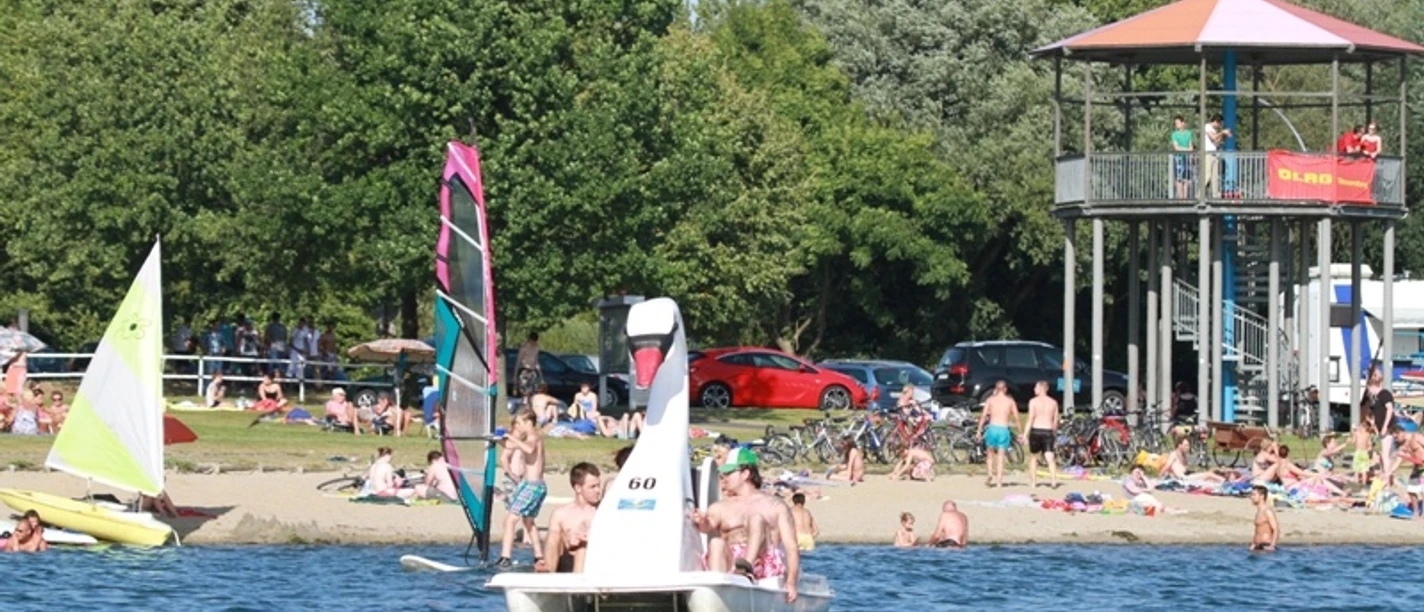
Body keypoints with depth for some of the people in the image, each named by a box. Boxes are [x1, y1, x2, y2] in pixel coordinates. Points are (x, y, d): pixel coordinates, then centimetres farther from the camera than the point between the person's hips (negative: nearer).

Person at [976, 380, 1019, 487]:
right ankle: (999, 481, 1)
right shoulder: (1010, 401, 6)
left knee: (991, 455, 17)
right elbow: (1016, 418, 2)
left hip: (992, 428, 0)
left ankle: (991, 476, 0)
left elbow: (983, 416, -2)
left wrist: (979, 431, 0)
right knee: (1001, 457, 6)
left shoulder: (990, 400, 5)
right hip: (1004, 429, 0)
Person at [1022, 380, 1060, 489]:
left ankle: (1033, 481, 20)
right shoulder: (1053, 402, 6)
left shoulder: (1033, 401, -4)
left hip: (1036, 431, -2)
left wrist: (1025, 434, -9)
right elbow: (1055, 421, 8)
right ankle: (1053, 480, -21)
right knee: (1050, 458, -3)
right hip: (1048, 431, 2)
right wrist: (1055, 434, 20)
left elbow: (1030, 419, -10)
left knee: (1033, 457, 15)